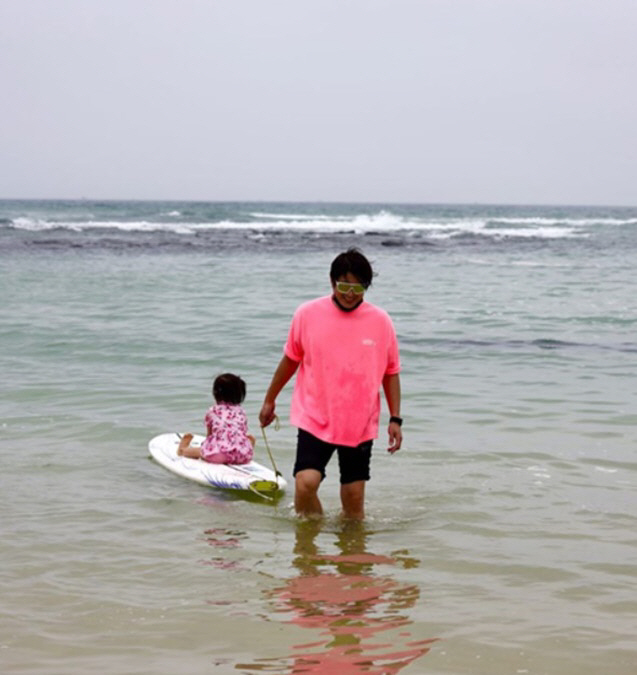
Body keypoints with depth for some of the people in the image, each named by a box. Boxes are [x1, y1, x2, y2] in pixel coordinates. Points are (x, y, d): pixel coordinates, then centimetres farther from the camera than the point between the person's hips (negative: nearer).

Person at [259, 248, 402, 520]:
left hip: (360, 424, 1)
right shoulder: (307, 314, -3)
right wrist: (269, 400, 17)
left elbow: (391, 372, 7)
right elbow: (290, 359, 10)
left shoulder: (381, 321, -1)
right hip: (315, 419, -1)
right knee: (305, 483, -16)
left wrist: (395, 419, 2)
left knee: (354, 497, 4)